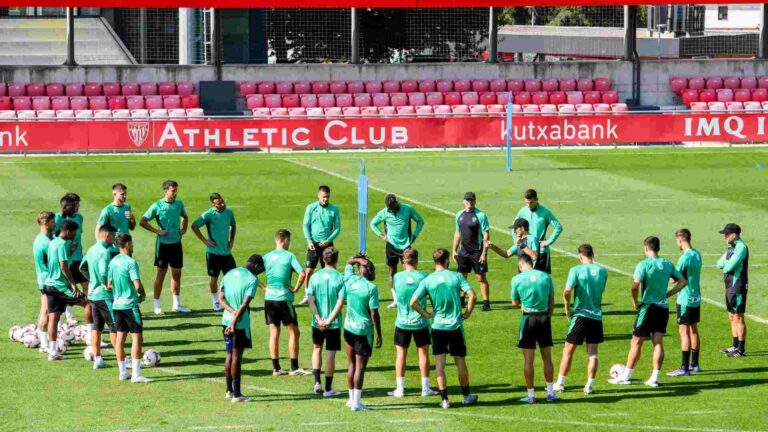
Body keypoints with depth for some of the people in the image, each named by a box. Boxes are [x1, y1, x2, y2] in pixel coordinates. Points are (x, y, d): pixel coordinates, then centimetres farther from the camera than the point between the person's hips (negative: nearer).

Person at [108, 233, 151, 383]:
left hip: (117, 304, 8)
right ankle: (136, 374, -9)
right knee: (137, 337, -4)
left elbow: (109, 285, 14)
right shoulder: (130, 262, -15)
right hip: (130, 305, -8)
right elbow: (137, 285, -20)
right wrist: (143, 295, -2)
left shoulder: (113, 262, 8)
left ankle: (123, 372, 15)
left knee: (120, 337, 11)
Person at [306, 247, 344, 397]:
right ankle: (328, 389, 9)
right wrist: (330, 320, -11)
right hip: (334, 323, -2)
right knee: (330, 354, 5)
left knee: (317, 348, 23)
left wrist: (319, 319, -11)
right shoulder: (340, 278, -10)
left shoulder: (315, 277, -3)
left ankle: (317, 381, 11)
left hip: (317, 322, 2)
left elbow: (310, 300, -8)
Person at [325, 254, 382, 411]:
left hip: (349, 328, 6)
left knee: (352, 364, 18)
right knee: (360, 367, -3)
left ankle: (352, 398, 26)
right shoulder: (371, 288, -15)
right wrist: (379, 335, -7)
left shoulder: (350, 280, 0)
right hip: (364, 330, -6)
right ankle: (356, 403, -5)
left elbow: (349, 263, 22)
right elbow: (374, 313, -14)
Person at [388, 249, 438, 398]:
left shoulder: (397, 277, -7)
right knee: (423, 352, 9)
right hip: (420, 322, -1)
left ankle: (400, 388, 9)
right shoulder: (423, 277, -10)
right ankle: (425, 388, 12)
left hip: (402, 322, 1)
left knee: (401, 353, 8)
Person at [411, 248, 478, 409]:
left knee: (439, 363, 4)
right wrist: (467, 313, 0)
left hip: (438, 325, 0)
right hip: (455, 325, 0)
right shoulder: (456, 276, -4)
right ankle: (466, 396, 23)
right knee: (460, 361, 12)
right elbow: (472, 295, -13)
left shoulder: (427, 280, -3)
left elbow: (413, 302, -10)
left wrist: (426, 314, 3)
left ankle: (444, 399, 1)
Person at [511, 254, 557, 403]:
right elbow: (552, 301, 6)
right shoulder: (546, 277, 1)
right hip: (544, 318, 2)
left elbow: (515, 302, 3)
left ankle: (531, 395, 7)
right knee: (547, 358, 13)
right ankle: (550, 392, 17)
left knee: (528, 360, 4)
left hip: (528, 318, -2)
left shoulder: (517, 279, -6)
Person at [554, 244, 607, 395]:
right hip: (597, 316, 3)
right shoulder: (602, 271, 3)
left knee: (568, 350, 8)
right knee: (593, 353, 9)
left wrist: (567, 309, -7)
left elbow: (567, 291, -19)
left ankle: (560, 383, 13)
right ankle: (590, 385, 7)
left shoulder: (576, 270, -10)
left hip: (580, 315, -3)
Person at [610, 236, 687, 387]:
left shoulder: (644, 264, -11)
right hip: (663, 307, 5)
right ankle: (654, 378, 4)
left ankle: (625, 376, 8)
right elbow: (683, 282, 11)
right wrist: (667, 295, 11)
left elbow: (635, 285, -23)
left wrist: (635, 302, -9)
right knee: (658, 342, 6)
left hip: (648, 307, -5)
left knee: (636, 342, 2)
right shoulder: (668, 265, 7)